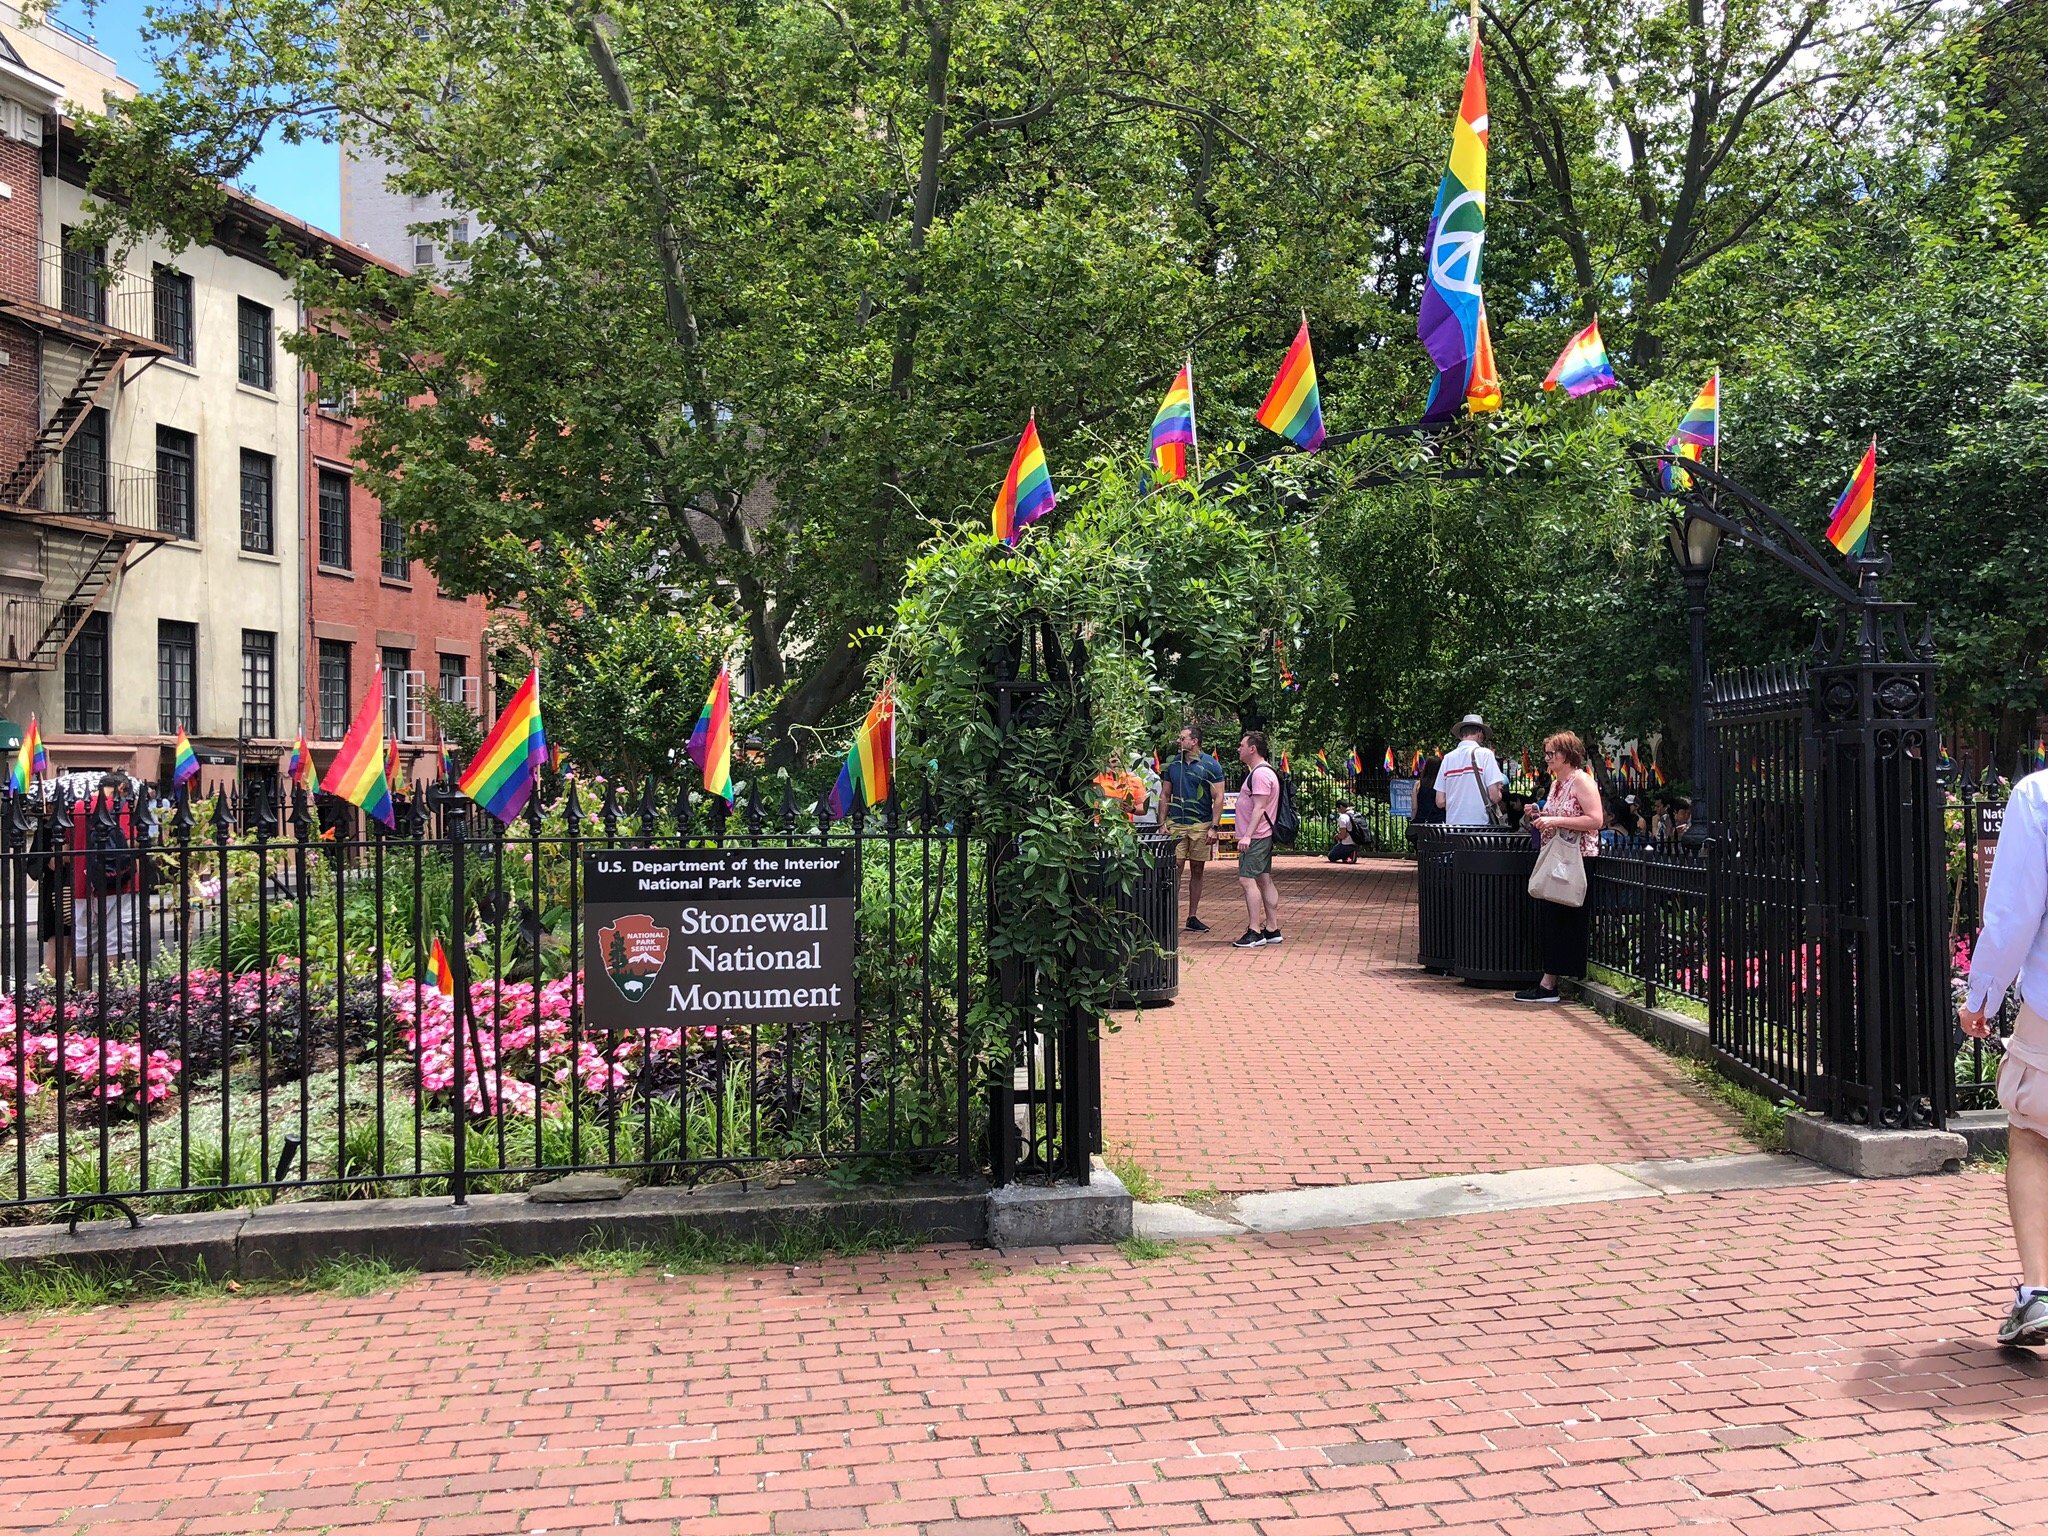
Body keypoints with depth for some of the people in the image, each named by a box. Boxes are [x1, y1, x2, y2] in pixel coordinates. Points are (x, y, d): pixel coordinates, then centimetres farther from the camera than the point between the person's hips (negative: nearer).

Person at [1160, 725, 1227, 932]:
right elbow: (1166, 795, 13)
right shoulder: (1172, 764, 8)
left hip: (1201, 825, -1)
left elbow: (1218, 798, -3)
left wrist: (1214, 827, -11)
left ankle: (1193, 917, 14)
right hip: (1176, 824, 2)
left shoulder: (1210, 765, -2)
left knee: (1197, 871, 7)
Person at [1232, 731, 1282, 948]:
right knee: (1264, 880, 11)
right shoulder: (1263, 771, 18)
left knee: (1247, 879, -12)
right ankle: (1272, 929, 13)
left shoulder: (1260, 774, -16)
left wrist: (1247, 835, -26)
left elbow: (1259, 808, -22)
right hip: (1262, 836, 11)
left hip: (1256, 838, -11)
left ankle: (1254, 931, -15)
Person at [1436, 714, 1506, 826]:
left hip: (1452, 823, 4)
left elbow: (1440, 801, 6)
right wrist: (1499, 790, 12)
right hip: (1479, 824, -4)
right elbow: (1494, 796, -9)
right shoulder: (1485, 754, -4)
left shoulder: (1448, 757, 8)